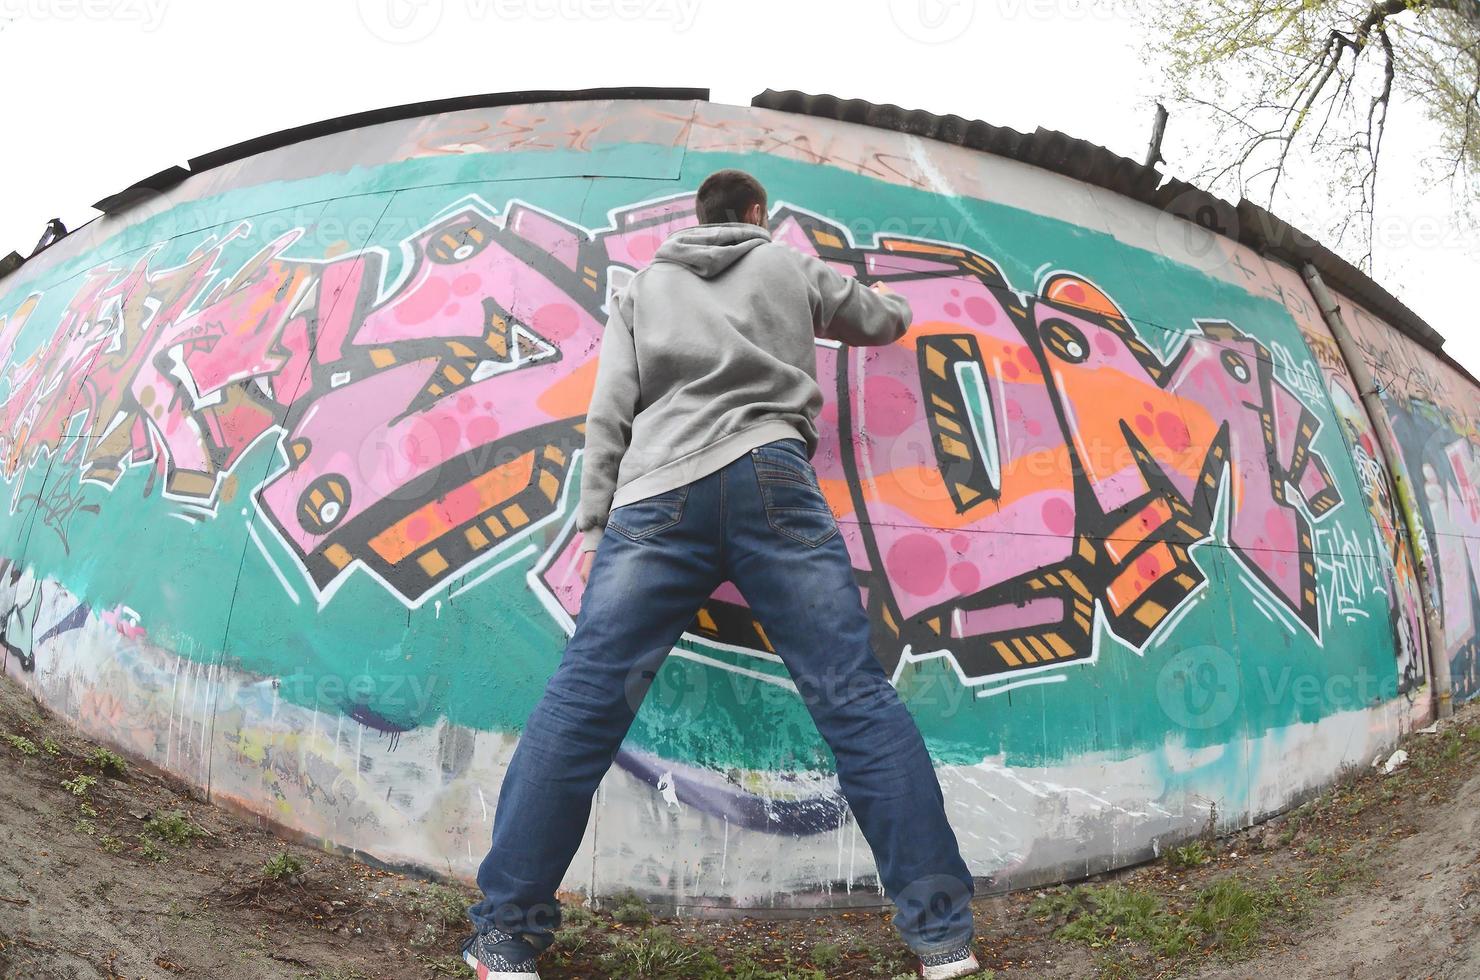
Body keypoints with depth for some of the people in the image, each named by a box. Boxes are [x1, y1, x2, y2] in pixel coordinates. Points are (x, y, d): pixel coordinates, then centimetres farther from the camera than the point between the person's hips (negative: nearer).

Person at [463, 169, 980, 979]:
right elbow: (885, 321, 41)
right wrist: (889, 301, 65)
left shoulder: (642, 287, 25)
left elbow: (608, 413, 12)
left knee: (582, 699, -3)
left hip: (658, 495, 1)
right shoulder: (792, 266, 26)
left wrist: (592, 521, 9)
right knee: (855, 696, -4)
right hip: (769, 479, 0)